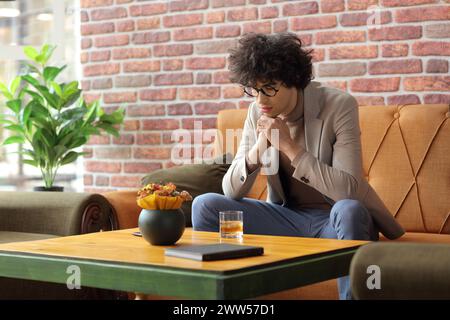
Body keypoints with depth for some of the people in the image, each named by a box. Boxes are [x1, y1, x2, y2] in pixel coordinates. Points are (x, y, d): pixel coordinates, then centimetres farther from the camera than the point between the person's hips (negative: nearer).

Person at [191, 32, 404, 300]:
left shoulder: (339, 105, -16)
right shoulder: (257, 113, -3)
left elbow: (349, 191, -25)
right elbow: (231, 192, -5)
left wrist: (290, 147, -27)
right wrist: (257, 149, -23)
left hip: (335, 219, -4)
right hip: (287, 217, 4)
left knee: (348, 209, -39)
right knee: (204, 205, -11)